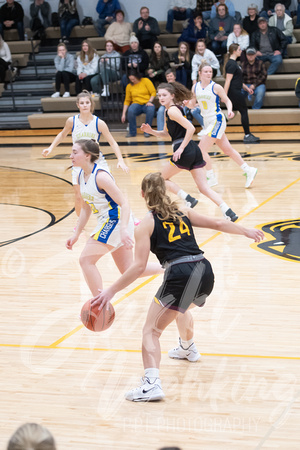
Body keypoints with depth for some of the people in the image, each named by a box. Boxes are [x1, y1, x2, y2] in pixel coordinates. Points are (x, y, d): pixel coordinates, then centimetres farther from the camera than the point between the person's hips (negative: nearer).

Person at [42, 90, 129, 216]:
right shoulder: (72, 121, -8)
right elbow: (62, 134, 13)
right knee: (79, 198, -3)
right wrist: (51, 148, 4)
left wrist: (120, 160, -21)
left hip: (97, 161, -1)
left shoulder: (99, 123, -12)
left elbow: (112, 143, -9)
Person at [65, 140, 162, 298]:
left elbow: (124, 203, -24)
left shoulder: (101, 176, -21)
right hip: (106, 222, 9)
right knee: (128, 271, 14)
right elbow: (86, 208, 16)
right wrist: (76, 235, 14)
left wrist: (123, 229, -36)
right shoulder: (81, 176, 6)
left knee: (86, 260, -13)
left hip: (116, 220, -9)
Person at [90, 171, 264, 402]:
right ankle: (188, 348, 63)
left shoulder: (146, 224, 4)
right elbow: (217, 223, 21)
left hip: (180, 276, -6)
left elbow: (139, 266, -5)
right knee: (181, 308, 39)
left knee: (151, 331, -1)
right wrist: (247, 231, 36)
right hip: (205, 271, 7)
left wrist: (110, 291, -3)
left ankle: (152, 383, -22)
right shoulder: (182, 212, 18)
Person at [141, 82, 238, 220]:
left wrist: (181, 148, -19)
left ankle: (188, 199, -4)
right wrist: (151, 131, 15)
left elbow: (191, 128, -20)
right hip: (194, 151, 9)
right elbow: (166, 133, 30)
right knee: (204, 188, 4)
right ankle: (228, 212, -9)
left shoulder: (172, 110, -9)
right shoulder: (168, 111, 19)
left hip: (185, 152, -9)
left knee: (162, 178, 11)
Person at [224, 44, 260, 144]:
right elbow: (228, 81, -21)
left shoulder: (234, 63, 17)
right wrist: (224, 95, -24)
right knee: (244, 111, -3)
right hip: (234, 92, -10)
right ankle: (247, 136, 3)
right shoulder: (232, 64, -15)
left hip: (235, 92, 10)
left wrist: (246, 88, 26)